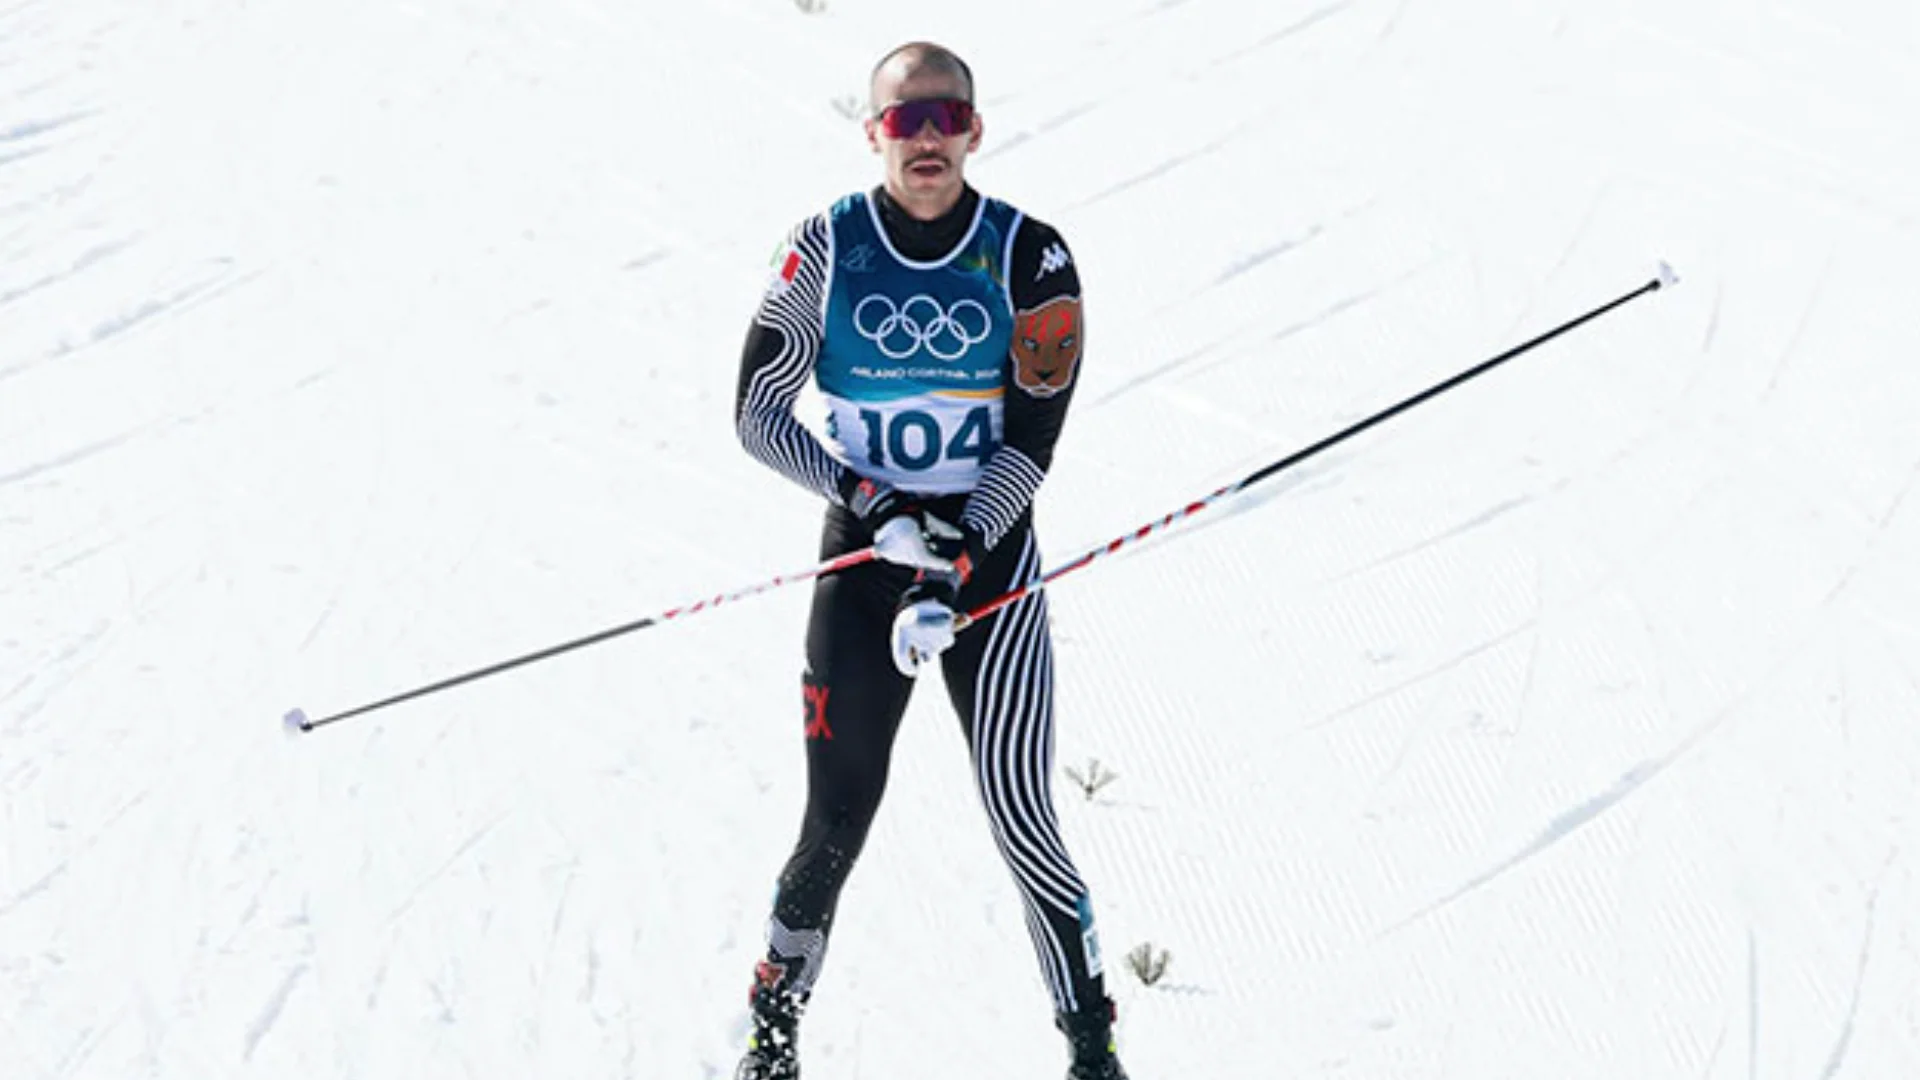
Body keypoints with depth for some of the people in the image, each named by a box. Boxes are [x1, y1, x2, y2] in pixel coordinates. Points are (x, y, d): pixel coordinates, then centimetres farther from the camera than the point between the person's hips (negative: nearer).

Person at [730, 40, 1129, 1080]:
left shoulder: (1029, 256, -5)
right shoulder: (827, 248, -3)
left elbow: (1030, 441, -8)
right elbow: (758, 411, 0)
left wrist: (951, 573, -18)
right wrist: (868, 502, -14)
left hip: (993, 563, 0)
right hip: (862, 562, 1)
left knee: (1022, 825, -7)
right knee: (836, 829, 0)